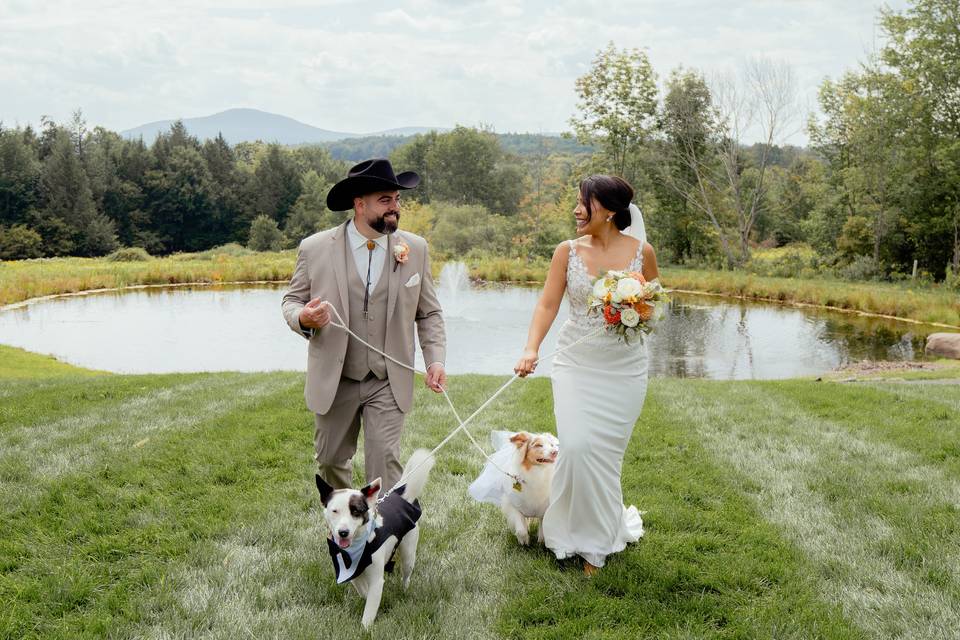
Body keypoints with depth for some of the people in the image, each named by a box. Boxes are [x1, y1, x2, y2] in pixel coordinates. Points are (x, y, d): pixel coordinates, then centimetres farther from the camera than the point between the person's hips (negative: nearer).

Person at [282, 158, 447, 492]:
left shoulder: (415, 248, -2)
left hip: (388, 383, -1)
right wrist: (303, 318, -20)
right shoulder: (315, 248, -7)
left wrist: (435, 359, -9)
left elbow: (428, 313, 5)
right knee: (331, 460, 17)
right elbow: (292, 300, 4)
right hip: (334, 381, 1)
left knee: (385, 461, -9)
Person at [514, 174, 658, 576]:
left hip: (625, 366, 0)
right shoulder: (567, 251, -1)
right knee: (577, 446, -10)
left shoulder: (641, 252, -2)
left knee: (607, 450, 4)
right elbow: (548, 304, -6)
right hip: (576, 362, 0)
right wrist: (531, 349, -21)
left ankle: (595, 541, 23)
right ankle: (590, 537, 13)